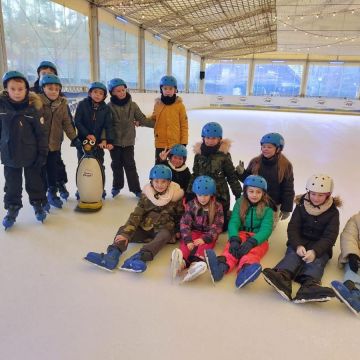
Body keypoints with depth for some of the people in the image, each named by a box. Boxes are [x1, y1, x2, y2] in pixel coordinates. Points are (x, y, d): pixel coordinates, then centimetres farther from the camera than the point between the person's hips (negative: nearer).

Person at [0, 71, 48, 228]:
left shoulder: (32, 108, -10)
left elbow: (41, 132, -7)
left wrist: (42, 153, -7)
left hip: (31, 154, -2)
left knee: (34, 182, 14)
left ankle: (38, 204, 32)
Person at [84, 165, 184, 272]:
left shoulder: (176, 196, -5)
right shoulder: (146, 195, -1)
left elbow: (181, 217, 4)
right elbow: (136, 215, -10)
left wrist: (177, 233, -9)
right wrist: (126, 234, -24)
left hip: (164, 229, -3)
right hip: (145, 227, 3)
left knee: (164, 235, -37)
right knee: (123, 229, -19)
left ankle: (138, 258, -60)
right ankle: (112, 256, -46)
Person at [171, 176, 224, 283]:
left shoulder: (217, 207, -2)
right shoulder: (190, 205, 1)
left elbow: (217, 226, -8)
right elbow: (184, 223, -8)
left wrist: (205, 239, -23)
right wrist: (188, 240, -25)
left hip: (208, 235, -1)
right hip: (194, 232, 2)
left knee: (205, 245, -32)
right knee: (185, 243, -29)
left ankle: (197, 262, -61)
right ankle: (181, 260, -59)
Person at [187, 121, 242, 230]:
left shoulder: (224, 155, -9)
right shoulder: (199, 154, 2)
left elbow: (232, 176, -3)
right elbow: (195, 175, 10)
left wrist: (238, 193, -2)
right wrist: (189, 192, 10)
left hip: (220, 194, -3)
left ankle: (230, 216, 35)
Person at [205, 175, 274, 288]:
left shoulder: (267, 209, 1)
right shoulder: (239, 203, 6)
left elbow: (266, 229, -12)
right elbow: (233, 223, -6)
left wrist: (251, 242, -32)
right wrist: (234, 239, -28)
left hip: (258, 238, -1)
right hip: (241, 234, 1)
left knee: (252, 251, -34)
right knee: (231, 246, -32)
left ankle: (245, 270, -66)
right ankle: (222, 265, -62)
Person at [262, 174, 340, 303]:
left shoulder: (332, 212, -2)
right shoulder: (301, 206, 1)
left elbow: (330, 236, -12)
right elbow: (293, 228, -7)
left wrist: (315, 251, -32)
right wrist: (298, 245, -28)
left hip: (320, 246, 0)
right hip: (300, 242, 1)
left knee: (316, 260, -32)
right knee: (293, 254, -30)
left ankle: (309, 286, -62)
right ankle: (282, 277, -61)